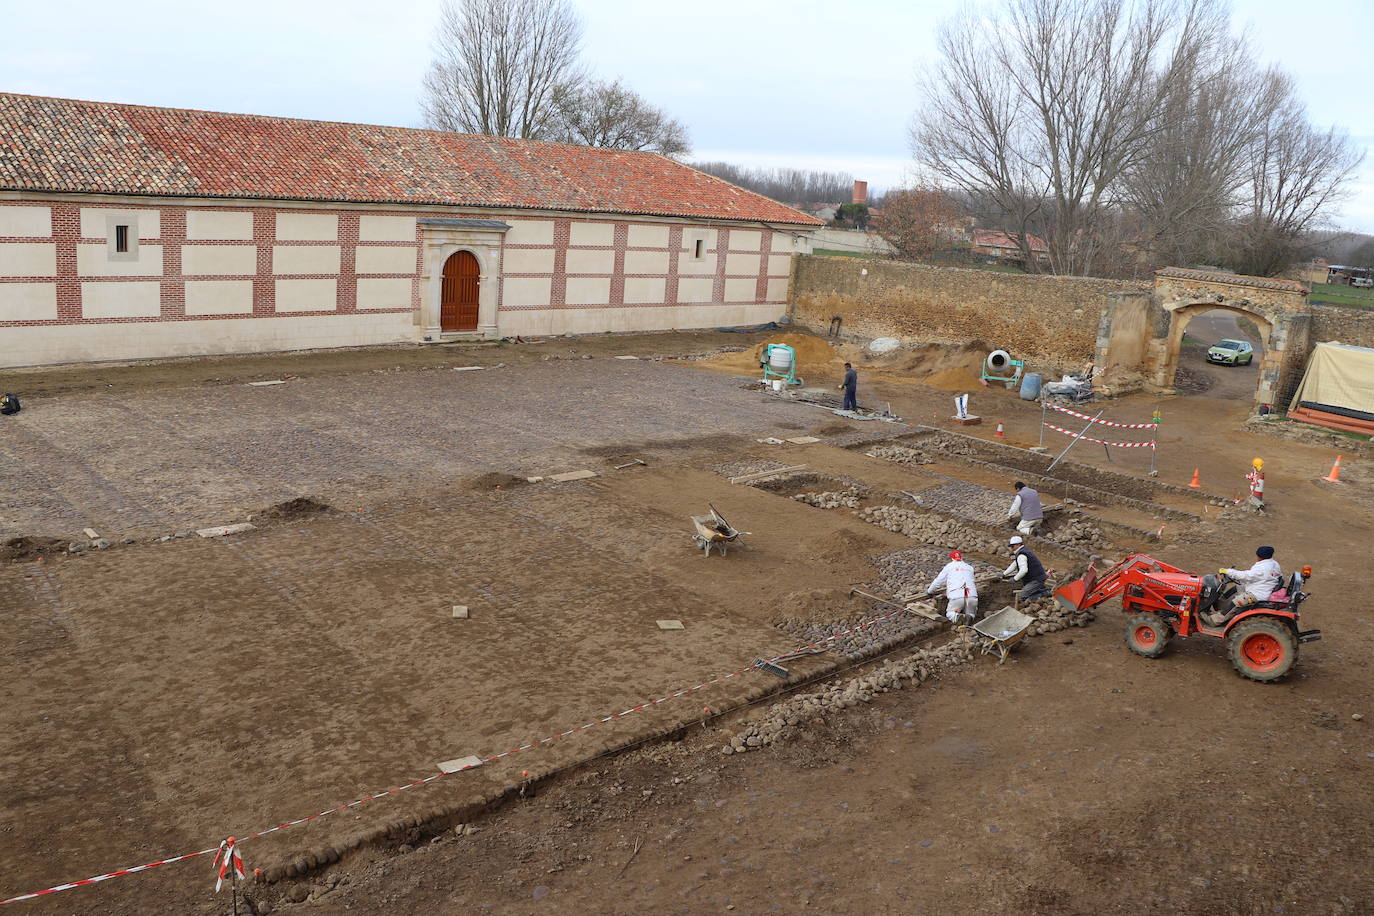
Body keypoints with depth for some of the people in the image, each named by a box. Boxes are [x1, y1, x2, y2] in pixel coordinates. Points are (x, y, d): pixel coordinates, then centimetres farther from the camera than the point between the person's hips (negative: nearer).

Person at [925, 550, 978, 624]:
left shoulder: (949, 566, 16)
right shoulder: (970, 568, 25)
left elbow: (938, 581, 20)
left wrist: (929, 591, 39)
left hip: (957, 597, -3)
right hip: (972, 597, 3)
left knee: (950, 614, 21)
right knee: (971, 614, 28)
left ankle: (957, 618, -15)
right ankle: (969, 617, -10)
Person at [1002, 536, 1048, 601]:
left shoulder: (1021, 555, -20)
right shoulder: (1024, 550, 14)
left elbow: (1023, 570, -31)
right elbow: (1014, 565, 23)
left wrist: (1015, 579, -17)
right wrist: (1004, 574, 23)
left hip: (1036, 580, -10)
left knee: (1022, 596, -14)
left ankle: (1044, 593, -11)